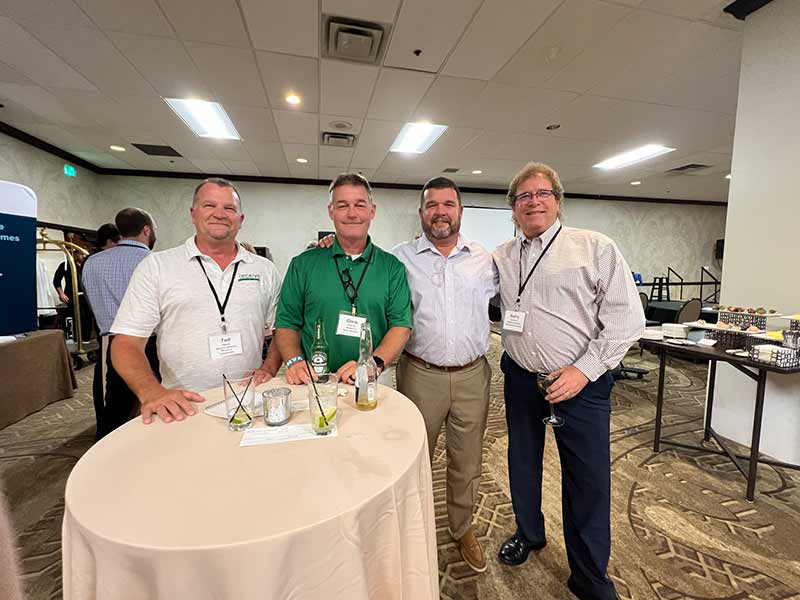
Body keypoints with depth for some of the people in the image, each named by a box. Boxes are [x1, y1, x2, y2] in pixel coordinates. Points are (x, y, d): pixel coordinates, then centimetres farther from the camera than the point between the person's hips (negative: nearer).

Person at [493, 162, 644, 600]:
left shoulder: (596, 248, -5)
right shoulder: (500, 258, 6)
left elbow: (626, 318, -9)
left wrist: (585, 370, -15)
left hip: (581, 383, -3)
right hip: (520, 379, 4)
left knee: (588, 481, 6)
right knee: (522, 464, 19)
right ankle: (528, 533, 46)